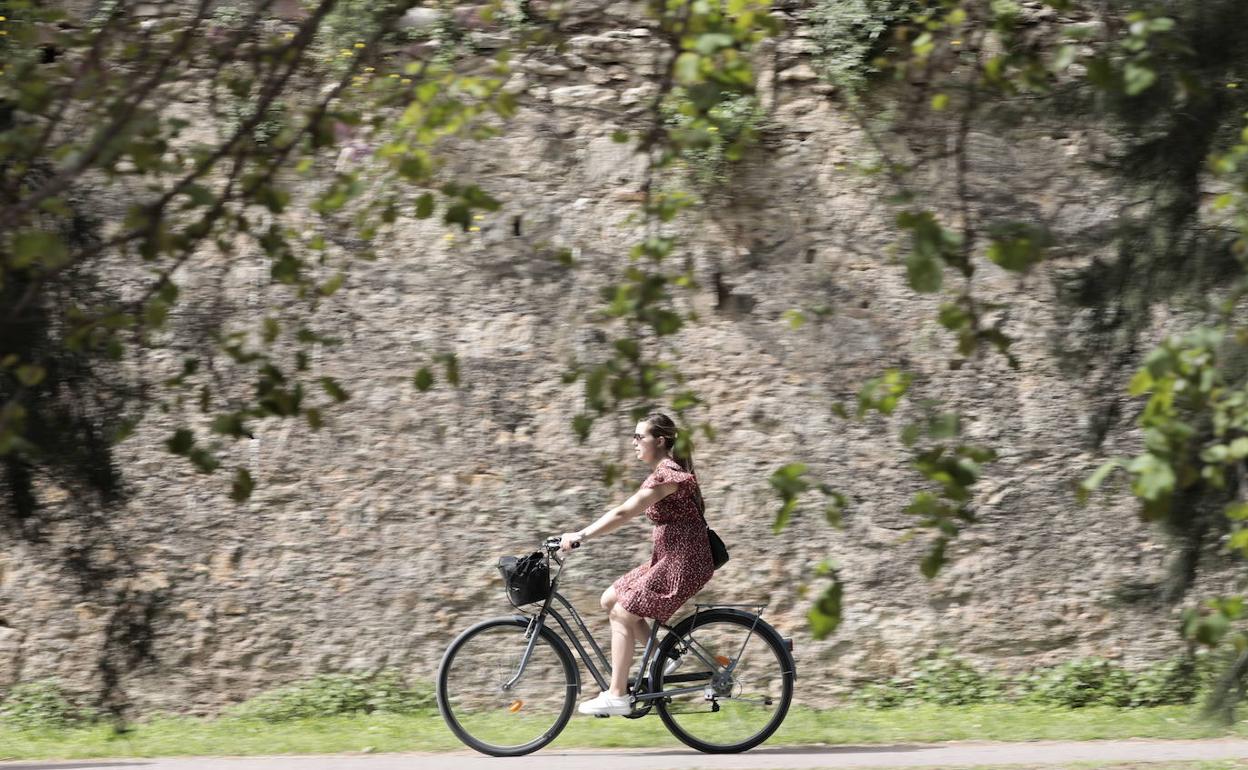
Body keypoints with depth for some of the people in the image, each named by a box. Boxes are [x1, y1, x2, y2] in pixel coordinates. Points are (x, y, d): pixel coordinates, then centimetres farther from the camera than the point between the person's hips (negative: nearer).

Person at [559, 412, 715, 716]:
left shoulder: (667, 474, -16)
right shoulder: (664, 472, 16)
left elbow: (623, 514, -20)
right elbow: (625, 512, 17)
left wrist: (581, 536, -18)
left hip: (683, 562, -10)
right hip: (669, 559, 10)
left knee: (622, 613, -8)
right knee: (610, 600, 10)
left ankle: (616, 696, -7)